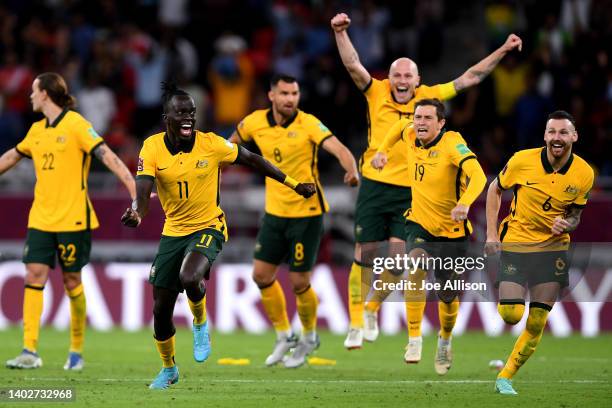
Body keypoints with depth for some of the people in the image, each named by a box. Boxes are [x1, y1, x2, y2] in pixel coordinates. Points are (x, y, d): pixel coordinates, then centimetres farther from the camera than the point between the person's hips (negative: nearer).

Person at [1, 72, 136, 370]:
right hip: (40, 219, 6)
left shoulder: (76, 125, -8)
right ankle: (30, 351, -10)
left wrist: (132, 184, -26)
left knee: (71, 281, 2)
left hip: (72, 219, -6)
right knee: (34, 276, -7)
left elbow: (106, 155, -15)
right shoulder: (36, 130, 12)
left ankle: (77, 351, 16)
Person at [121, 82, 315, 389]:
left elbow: (251, 160, 2)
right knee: (161, 309, 4)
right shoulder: (153, 147, -10)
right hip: (173, 232, 3)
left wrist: (294, 185, 7)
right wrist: (136, 213, -44)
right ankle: (168, 369, 30)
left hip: (207, 228, -3)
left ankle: (200, 324, 1)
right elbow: (143, 190, -20)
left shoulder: (211, 144, -12)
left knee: (189, 278, -33)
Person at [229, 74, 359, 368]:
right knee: (262, 275, 5)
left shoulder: (308, 124, -17)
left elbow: (338, 148, -31)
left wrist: (351, 170, -51)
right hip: (275, 212, 5)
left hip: (306, 213, -5)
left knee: (299, 282, -2)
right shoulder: (255, 122, -3)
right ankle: (284, 336, 25)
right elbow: (235, 139, 19)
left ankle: (309, 337, 24)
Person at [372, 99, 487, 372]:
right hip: (419, 223, 3)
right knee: (417, 264, -30)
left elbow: (477, 175, -37)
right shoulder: (411, 135, -4)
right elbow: (400, 126, 23)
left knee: (448, 297, 9)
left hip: (451, 231, -3)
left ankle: (445, 341, 41)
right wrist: (382, 151, 17)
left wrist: (464, 204, -54)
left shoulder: (452, 143, -22)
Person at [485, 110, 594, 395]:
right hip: (515, 243, -2)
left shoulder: (584, 174, -7)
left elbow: (575, 213, 8)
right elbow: (495, 189, 3)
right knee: (511, 315, -13)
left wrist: (566, 224, -17)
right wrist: (491, 234, -3)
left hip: (553, 247, 2)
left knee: (537, 323, 0)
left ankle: (505, 378, 16)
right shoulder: (522, 161, -13)